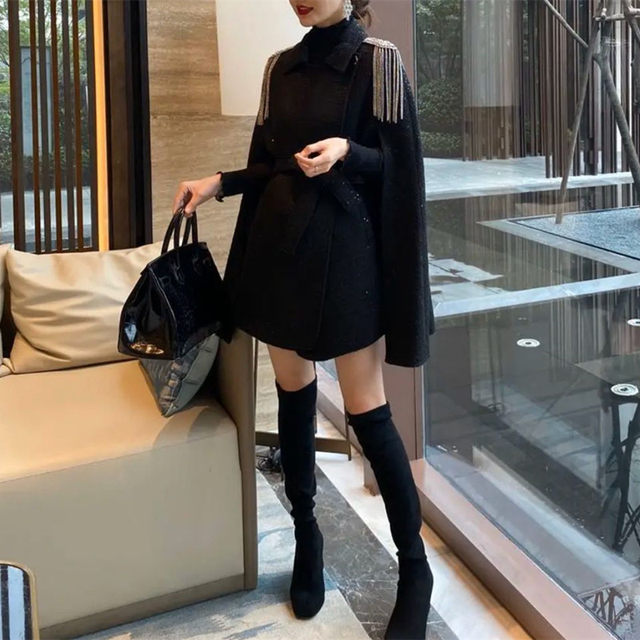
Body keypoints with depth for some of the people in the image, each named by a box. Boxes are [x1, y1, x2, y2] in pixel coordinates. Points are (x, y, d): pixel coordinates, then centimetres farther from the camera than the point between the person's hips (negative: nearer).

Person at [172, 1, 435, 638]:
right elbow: (270, 166, 15)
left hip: (344, 249, -5)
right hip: (279, 243, 6)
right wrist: (220, 182, -1)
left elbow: (399, 168, -7)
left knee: (367, 410, -4)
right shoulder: (281, 67, 10)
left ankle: (414, 568, 10)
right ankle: (306, 533, 29)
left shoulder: (377, 61, -5)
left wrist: (347, 151, -24)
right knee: (293, 394, 12)